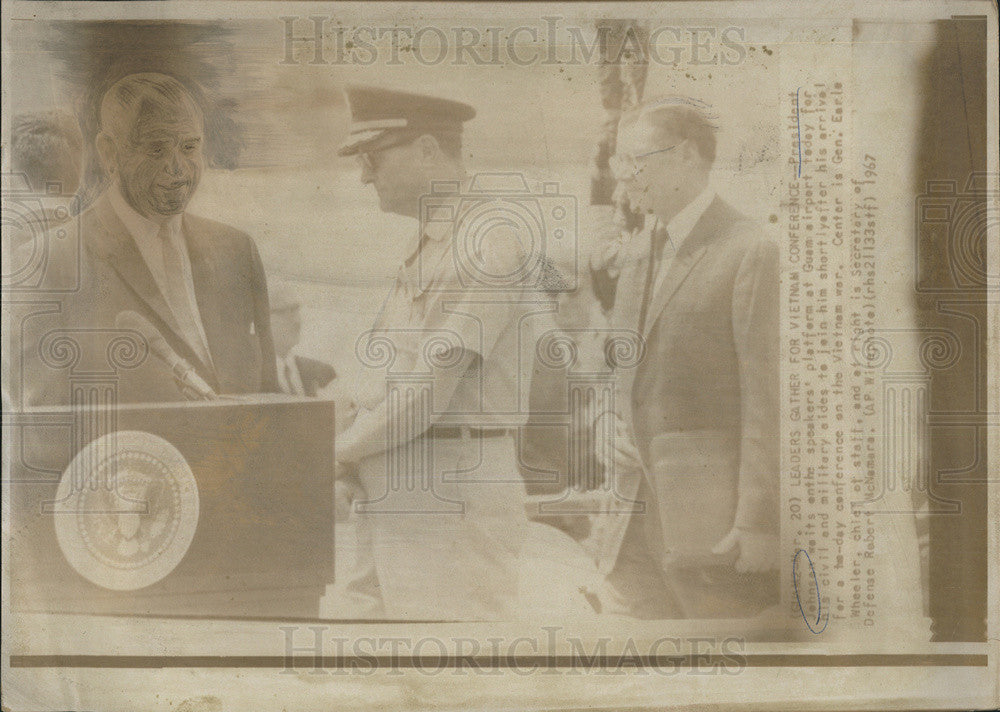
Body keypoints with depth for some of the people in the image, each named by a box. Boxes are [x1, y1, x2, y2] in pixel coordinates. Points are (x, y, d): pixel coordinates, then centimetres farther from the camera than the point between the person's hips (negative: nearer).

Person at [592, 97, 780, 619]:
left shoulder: (749, 252, -11)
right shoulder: (638, 249, 15)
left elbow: (766, 400, -14)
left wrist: (755, 522, -15)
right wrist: (611, 427, 10)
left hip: (711, 516, -7)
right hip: (637, 509, 7)